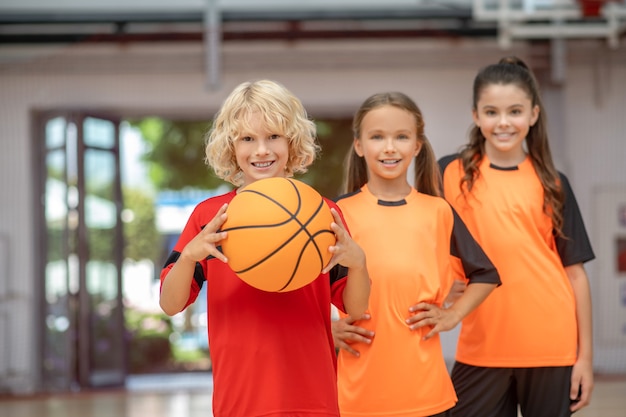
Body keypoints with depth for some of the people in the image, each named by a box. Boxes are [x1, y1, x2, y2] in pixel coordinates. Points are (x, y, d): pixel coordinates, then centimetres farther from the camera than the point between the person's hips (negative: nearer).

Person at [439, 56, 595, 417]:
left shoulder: (552, 184, 4)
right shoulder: (451, 175, 2)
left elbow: (575, 272, 4)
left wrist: (585, 356, 1)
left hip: (551, 347, 0)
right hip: (482, 349, 0)